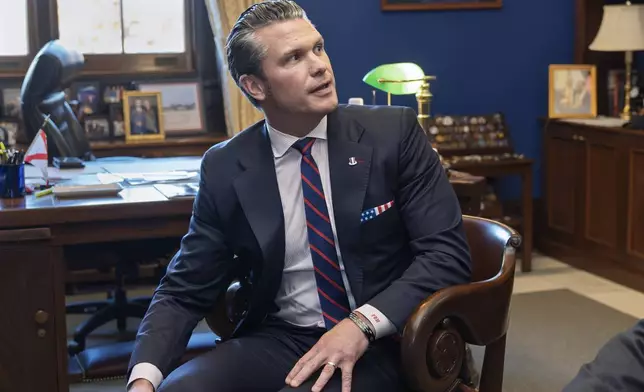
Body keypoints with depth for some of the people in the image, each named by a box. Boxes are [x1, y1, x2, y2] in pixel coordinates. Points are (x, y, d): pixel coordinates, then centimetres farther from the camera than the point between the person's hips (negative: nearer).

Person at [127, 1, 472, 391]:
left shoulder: (394, 133, -5)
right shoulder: (225, 168, 0)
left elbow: (447, 252, -7)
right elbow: (185, 291, 3)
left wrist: (362, 324, -21)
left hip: (378, 345, -1)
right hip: (277, 342, 1)